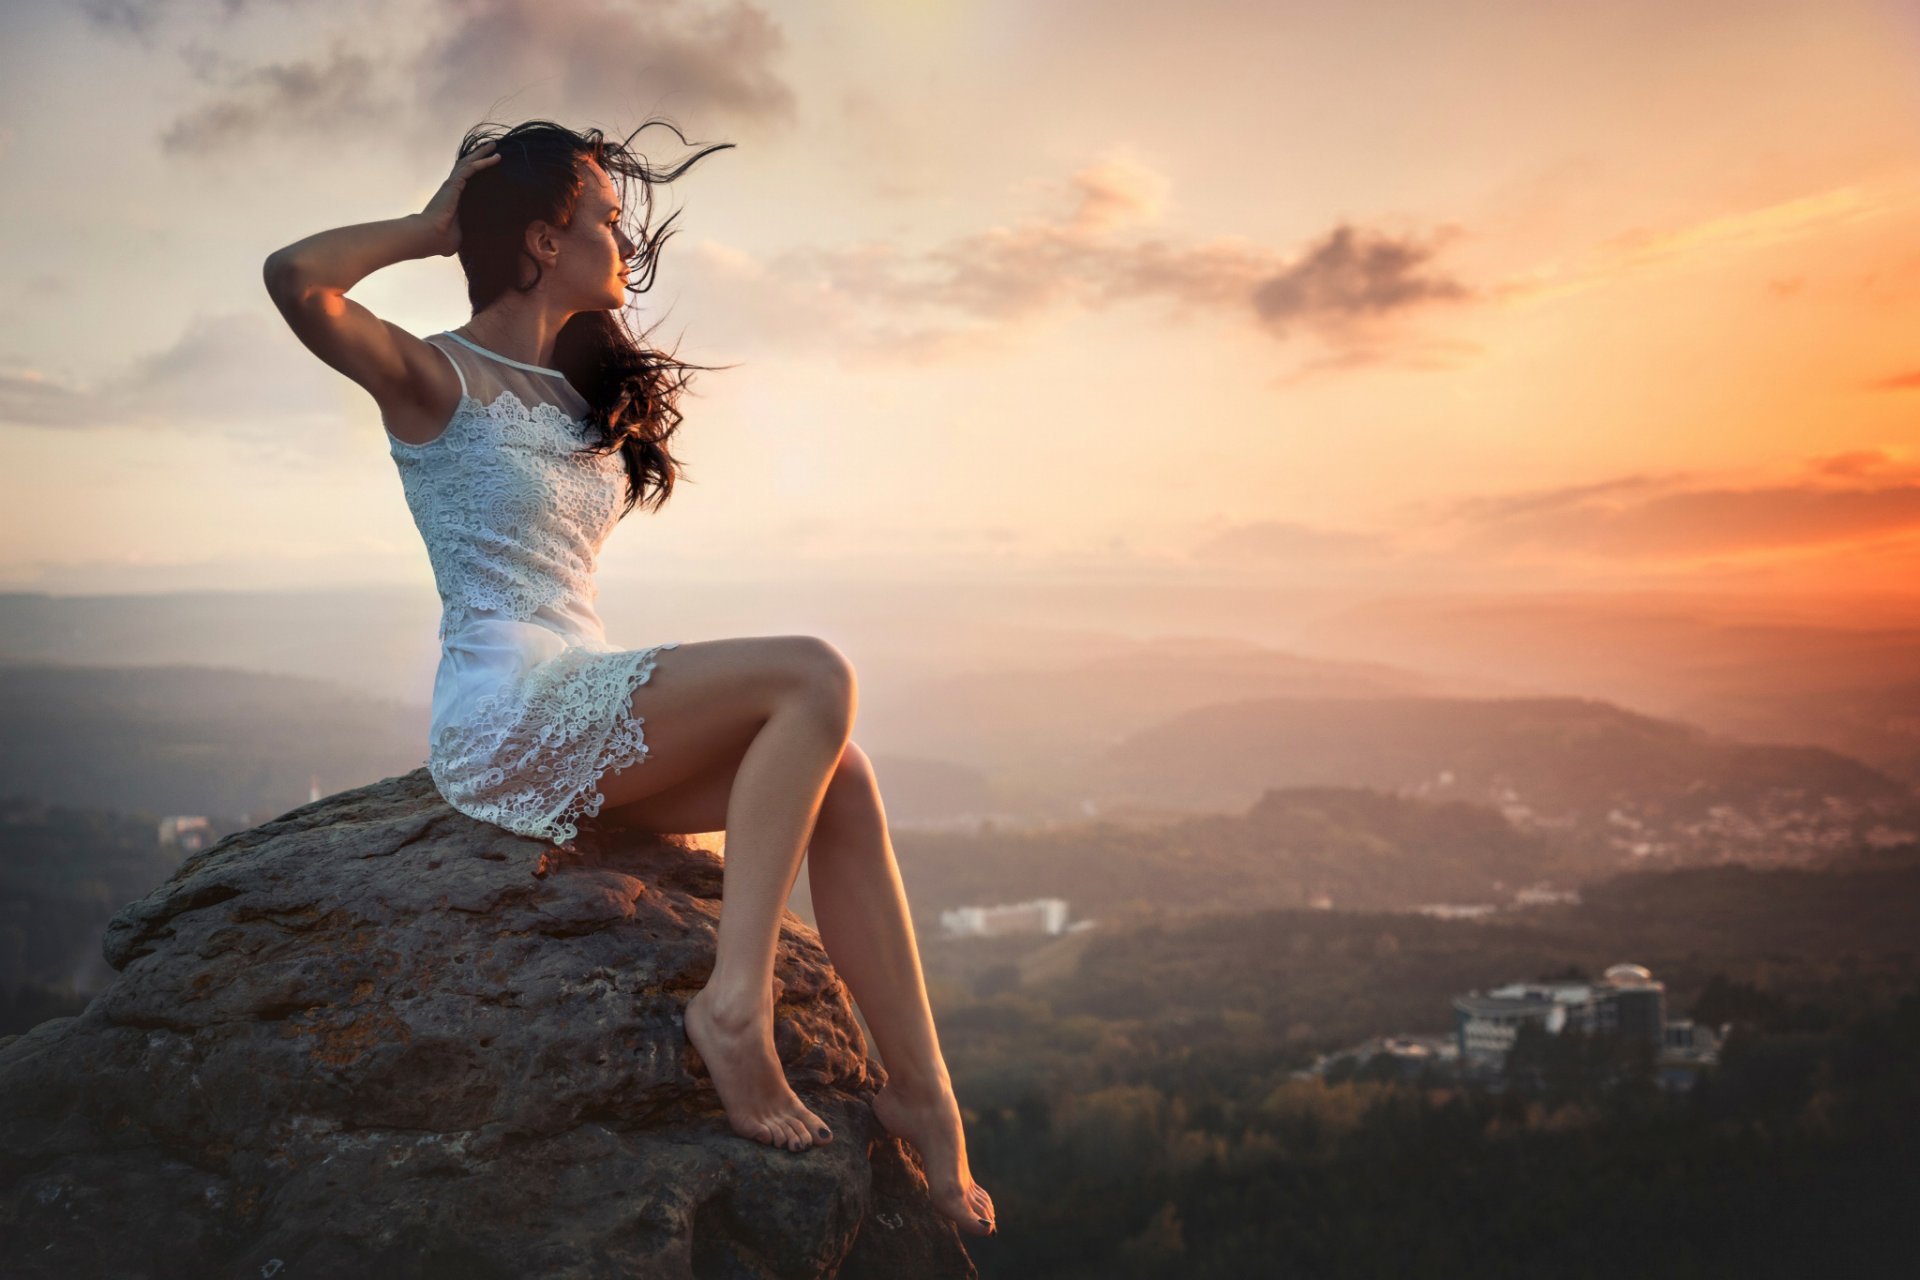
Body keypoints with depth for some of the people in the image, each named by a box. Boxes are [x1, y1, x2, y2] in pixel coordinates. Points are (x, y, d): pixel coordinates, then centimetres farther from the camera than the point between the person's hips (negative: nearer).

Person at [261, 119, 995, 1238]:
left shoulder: (579, 392, 22)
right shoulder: (437, 378, -2)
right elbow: (295, 279, -20)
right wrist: (431, 227, -1)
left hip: (586, 707, 8)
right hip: (503, 721, -8)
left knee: (841, 778, -13)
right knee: (815, 676, -23)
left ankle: (920, 1091, -13)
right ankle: (736, 1000, -25)